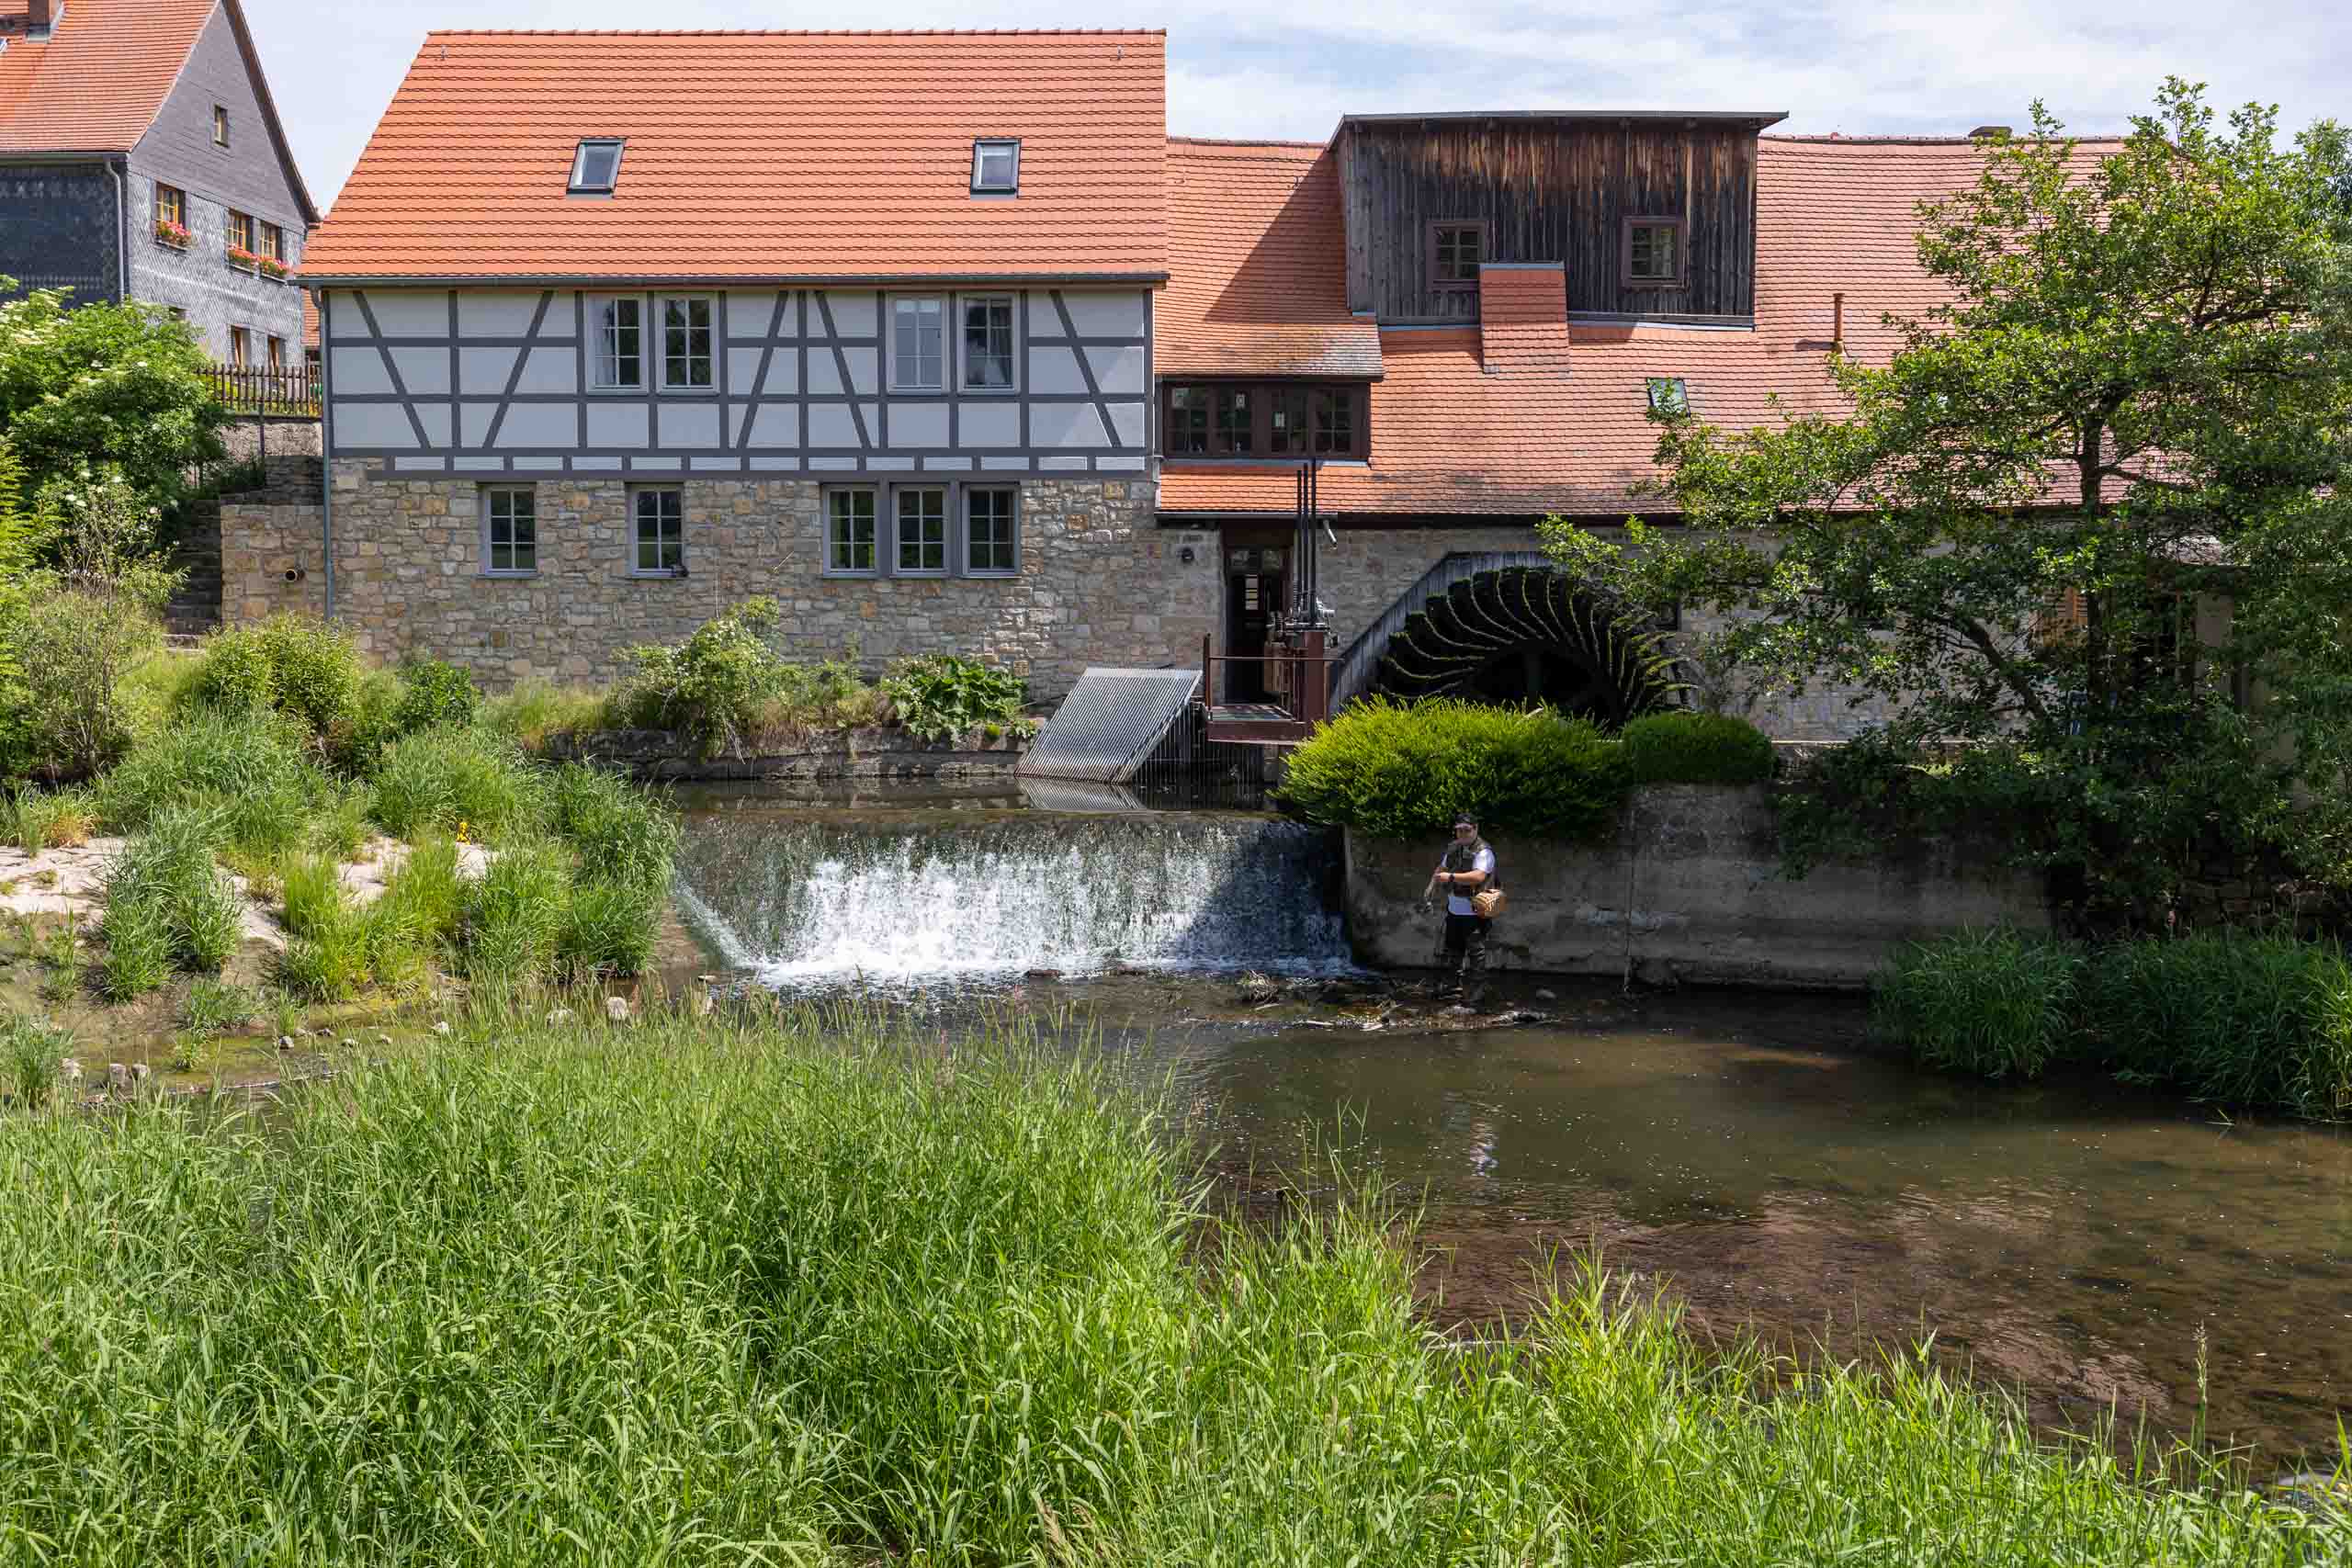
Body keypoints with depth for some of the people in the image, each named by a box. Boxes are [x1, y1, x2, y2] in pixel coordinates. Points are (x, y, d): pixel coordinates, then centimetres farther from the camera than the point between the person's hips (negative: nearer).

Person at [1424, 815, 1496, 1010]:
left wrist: (1451, 877, -32)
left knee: (1475, 954, -6)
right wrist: (1432, 885, 13)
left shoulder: (1483, 851, -14)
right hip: (1454, 908, 8)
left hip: (1474, 912, -8)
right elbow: (1441, 868, 27)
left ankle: (1475, 999, -3)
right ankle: (1452, 984, 39)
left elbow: (1478, 876, -29)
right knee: (1452, 948, 21)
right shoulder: (1453, 848, 12)